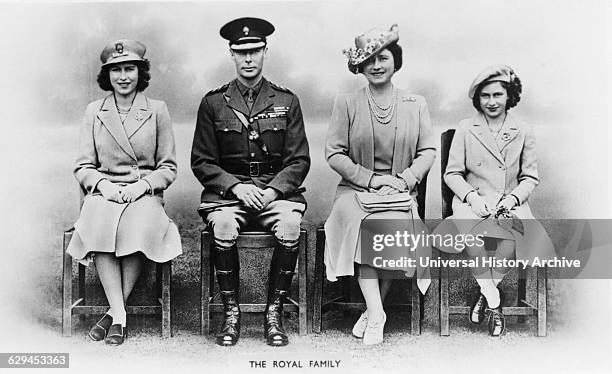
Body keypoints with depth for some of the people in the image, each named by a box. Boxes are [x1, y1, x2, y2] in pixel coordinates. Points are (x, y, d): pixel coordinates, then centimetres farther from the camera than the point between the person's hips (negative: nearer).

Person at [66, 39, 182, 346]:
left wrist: (142, 185, -12)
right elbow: (83, 166, 10)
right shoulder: (94, 112, 12)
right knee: (99, 225, -34)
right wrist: (103, 184, -10)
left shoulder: (157, 110, 7)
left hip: (145, 194, -1)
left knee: (140, 225, -35)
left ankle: (114, 311, -21)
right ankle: (119, 315, -28)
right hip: (103, 193, 1)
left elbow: (168, 168, 7)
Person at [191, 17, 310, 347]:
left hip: (277, 189, 0)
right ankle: (231, 312, -15)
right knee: (224, 227, -32)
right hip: (227, 191, 0)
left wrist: (272, 191, -12)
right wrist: (236, 186, -12)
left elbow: (299, 161, 5)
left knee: (290, 227, -31)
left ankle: (274, 313, -15)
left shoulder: (286, 101, 8)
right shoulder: (213, 103, 7)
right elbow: (202, 162, 4)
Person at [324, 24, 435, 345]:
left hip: (400, 191, 0)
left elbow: (428, 151, 8)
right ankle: (376, 314, -28)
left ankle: (372, 311, -15)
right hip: (355, 188, 0)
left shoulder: (416, 104, 12)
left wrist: (404, 180, -10)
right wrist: (372, 179, -10)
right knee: (363, 224, -33)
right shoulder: (346, 103, 7)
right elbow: (334, 153, 1)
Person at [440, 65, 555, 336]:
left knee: (511, 235, -35)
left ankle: (486, 292, -13)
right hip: (472, 202, -1)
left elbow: (530, 177, 11)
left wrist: (513, 197, -9)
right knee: (472, 232, -36)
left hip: (510, 204, 1)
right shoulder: (465, 129, 9)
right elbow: (452, 173, 6)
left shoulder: (523, 132, 11)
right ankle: (494, 299, -20)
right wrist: (472, 196, -12)